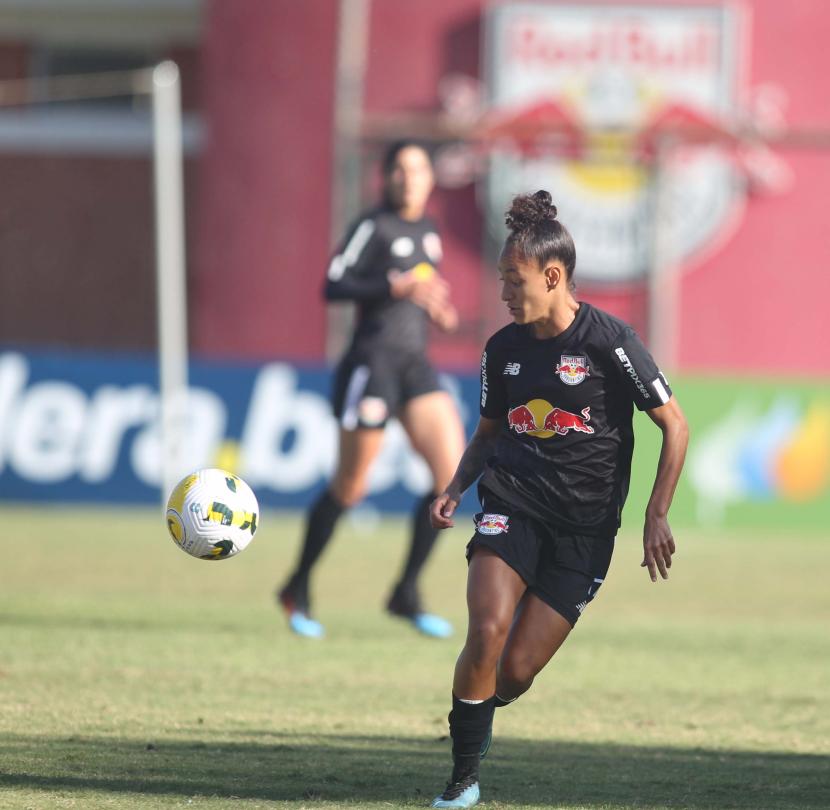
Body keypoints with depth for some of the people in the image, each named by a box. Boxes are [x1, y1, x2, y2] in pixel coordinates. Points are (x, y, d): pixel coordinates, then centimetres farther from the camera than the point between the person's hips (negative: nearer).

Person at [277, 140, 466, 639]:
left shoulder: (428, 231, 16)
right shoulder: (374, 227, -6)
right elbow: (333, 286, -14)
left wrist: (438, 311, 10)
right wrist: (396, 287, -23)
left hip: (415, 365, 7)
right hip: (373, 360, -7)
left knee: (452, 471, -8)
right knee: (350, 487, -1)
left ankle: (407, 593, 1)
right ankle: (298, 589, 17)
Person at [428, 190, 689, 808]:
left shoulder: (608, 341, -10)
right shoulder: (504, 349, 6)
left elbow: (675, 425, -5)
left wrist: (657, 517, -8)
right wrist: (456, 489, 4)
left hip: (584, 525, -3)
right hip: (512, 502, 3)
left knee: (515, 672, -5)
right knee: (487, 631, -22)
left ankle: (477, 716, 32)